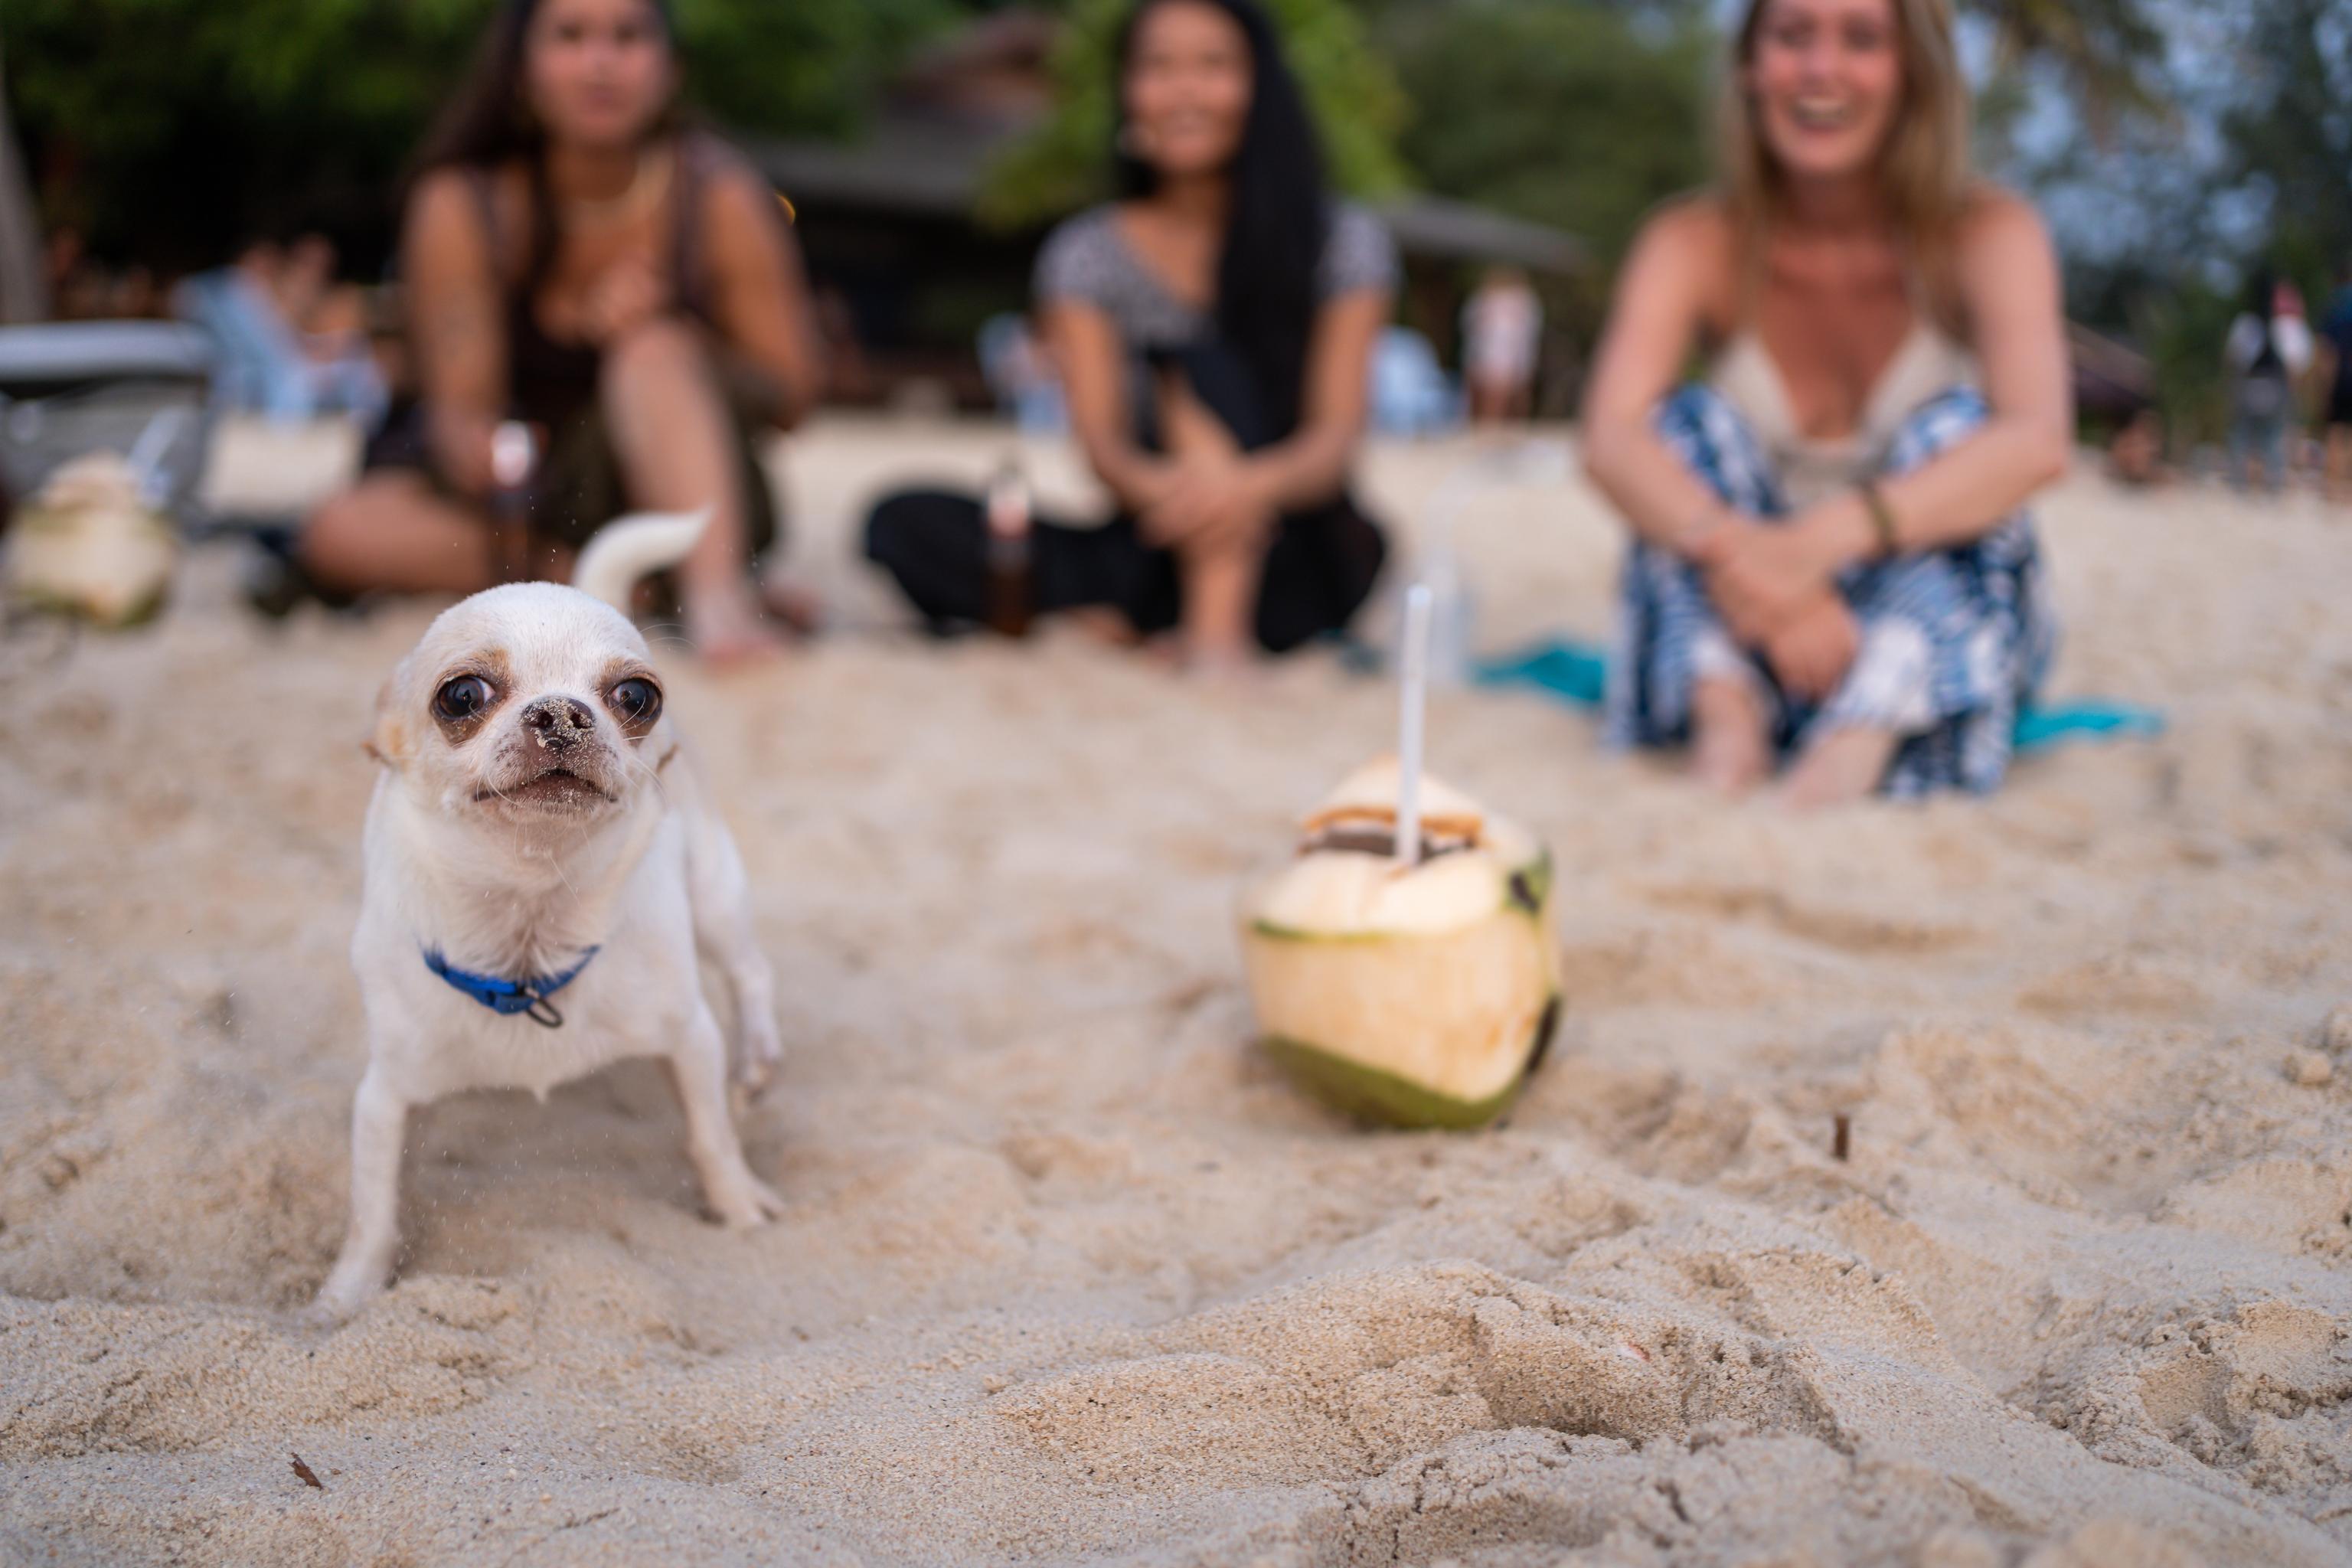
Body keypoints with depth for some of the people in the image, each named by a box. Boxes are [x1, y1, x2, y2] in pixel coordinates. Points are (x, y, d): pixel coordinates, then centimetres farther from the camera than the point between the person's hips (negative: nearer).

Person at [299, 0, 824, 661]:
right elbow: (459, 405, -12)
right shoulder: (461, 205, -8)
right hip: (534, 492, 2)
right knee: (342, 535, -24)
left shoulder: (720, 196, -8)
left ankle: (717, 589, -46)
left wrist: (675, 337, -23)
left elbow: (791, 396, -5)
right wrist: (479, 452, -36)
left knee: (653, 353, -30)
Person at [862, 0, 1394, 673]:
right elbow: (1100, 439, -9)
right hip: (1157, 553, 2)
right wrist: (1152, 485, -35)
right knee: (906, 525, -19)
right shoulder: (1088, 255, 4)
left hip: (1294, 551, -1)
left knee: (1199, 365, -25)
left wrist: (1256, 483, -36)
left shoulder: (1343, 241, 0)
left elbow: (1337, 434, -11)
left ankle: (1221, 620, -39)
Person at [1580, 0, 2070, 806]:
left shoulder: (1987, 233, -10)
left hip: (1938, 640, -1)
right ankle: (1724, 702, -41)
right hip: (1747, 626, 1)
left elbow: (2038, 441, -29)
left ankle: (1868, 733, -48)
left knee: (1953, 423, -24)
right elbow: (1611, 437, -24)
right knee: (1692, 419, -18)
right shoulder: (1695, 245, -6)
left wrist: (1821, 540, -43)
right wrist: (1734, 551, -45)